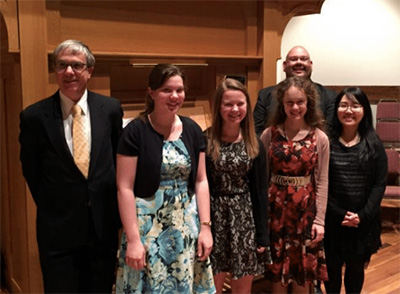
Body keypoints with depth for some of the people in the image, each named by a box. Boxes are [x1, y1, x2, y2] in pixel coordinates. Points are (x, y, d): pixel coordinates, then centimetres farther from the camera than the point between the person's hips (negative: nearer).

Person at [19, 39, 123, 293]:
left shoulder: (111, 109, -3)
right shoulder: (34, 116, -8)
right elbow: (31, 170, 3)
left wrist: (112, 206, 9)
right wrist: (51, 208, 8)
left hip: (104, 224, 2)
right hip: (58, 229, -1)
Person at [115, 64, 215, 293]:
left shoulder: (192, 130, 3)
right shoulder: (136, 131, -10)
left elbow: (201, 181, 5)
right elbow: (125, 188, -12)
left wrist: (205, 226, 0)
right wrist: (133, 239, -14)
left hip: (187, 224, 4)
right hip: (147, 225, -4)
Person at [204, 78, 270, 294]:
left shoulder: (254, 144, 3)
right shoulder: (205, 141, -6)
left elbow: (260, 191, 4)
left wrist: (262, 234, 2)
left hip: (244, 218, 2)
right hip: (213, 217, -2)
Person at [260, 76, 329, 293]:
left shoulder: (320, 138, -3)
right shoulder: (269, 134, -2)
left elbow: (322, 182, -1)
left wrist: (320, 220, -4)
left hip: (306, 210, 0)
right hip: (276, 208, 0)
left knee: (302, 276, 11)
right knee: (277, 274, 10)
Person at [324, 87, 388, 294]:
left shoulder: (374, 145, 0)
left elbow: (380, 184, -3)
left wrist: (363, 216, -13)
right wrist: (339, 214, -14)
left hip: (363, 221, 1)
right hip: (332, 220, -1)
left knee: (356, 268, 15)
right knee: (332, 268, 10)